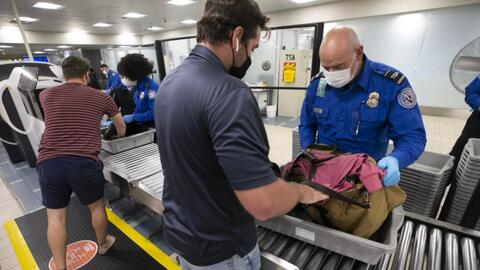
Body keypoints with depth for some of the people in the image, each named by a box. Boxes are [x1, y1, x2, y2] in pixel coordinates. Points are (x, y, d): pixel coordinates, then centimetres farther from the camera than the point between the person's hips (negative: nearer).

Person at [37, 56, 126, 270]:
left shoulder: (46, 95, 13)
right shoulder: (100, 97, 8)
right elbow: (121, 125, 23)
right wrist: (119, 136, 46)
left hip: (48, 162, 2)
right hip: (84, 162, -2)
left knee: (55, 217, 15)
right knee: (97, 207, 20)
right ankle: (102, 244, 43)